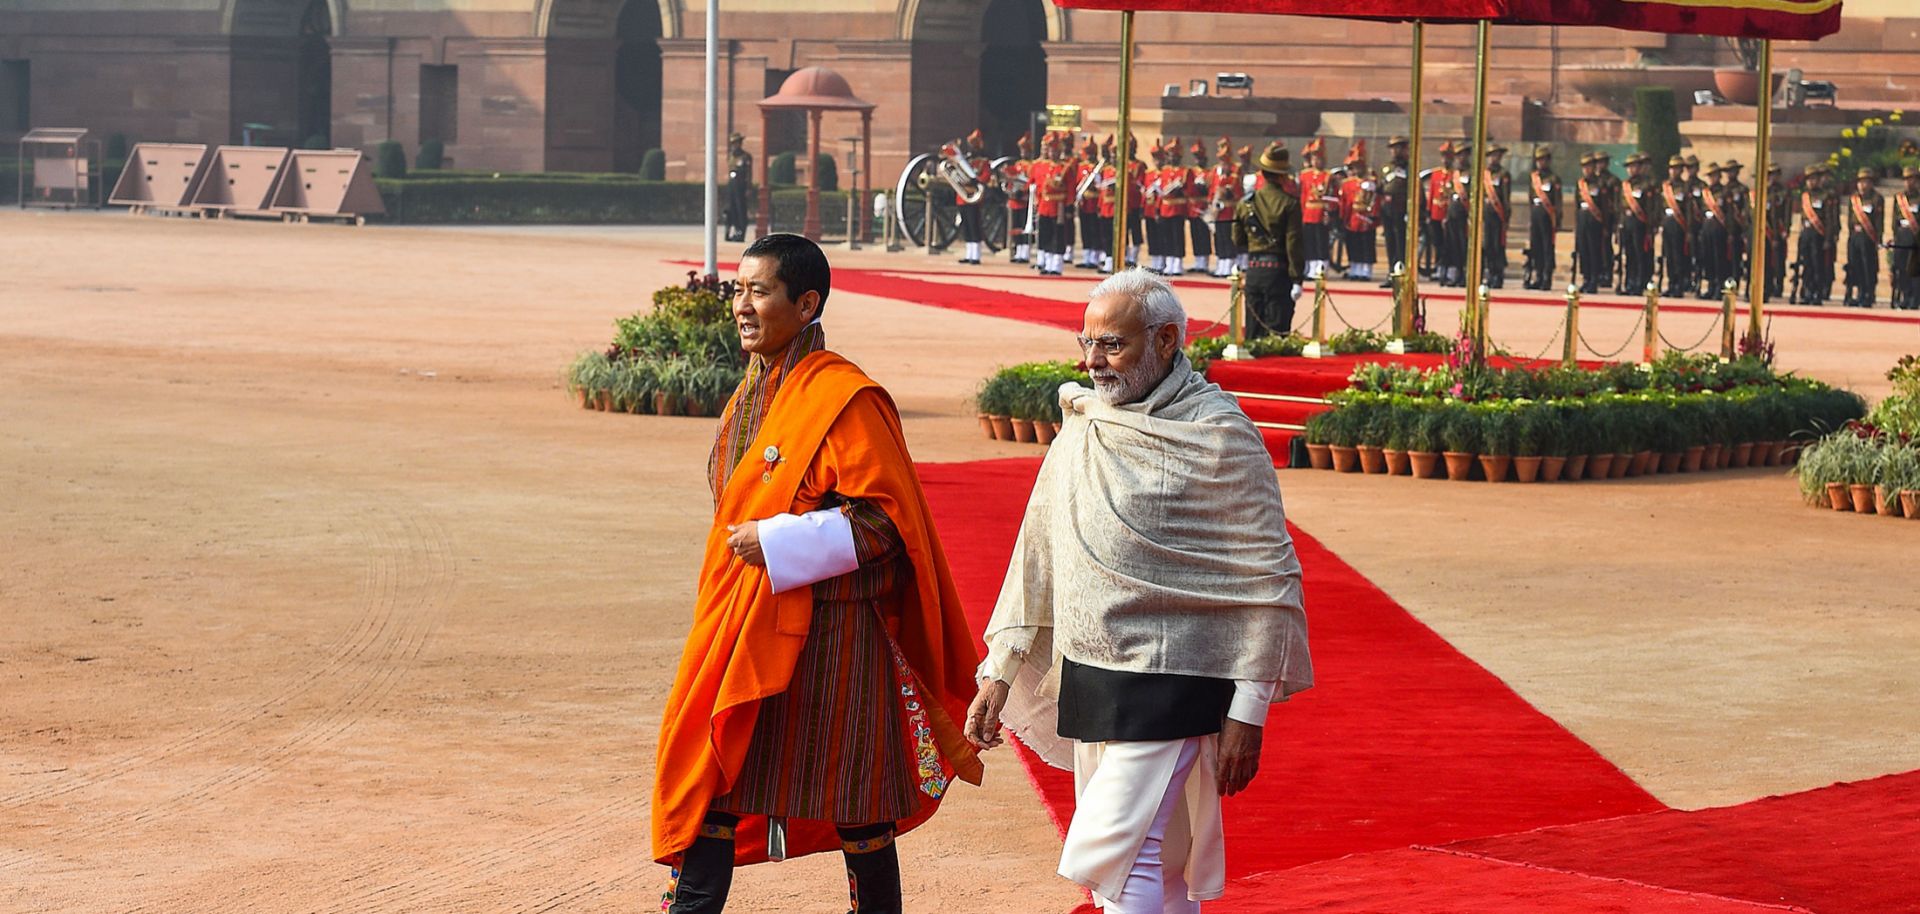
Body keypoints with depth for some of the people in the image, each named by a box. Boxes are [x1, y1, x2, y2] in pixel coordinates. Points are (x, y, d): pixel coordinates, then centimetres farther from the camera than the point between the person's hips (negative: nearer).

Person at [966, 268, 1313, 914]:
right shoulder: (1084, 430, 11)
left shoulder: (1218, 438, -10)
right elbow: (1038, 554, 18)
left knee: (1105, 859, -16)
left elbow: (1268, 579, -10)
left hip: (1167, 688, -7)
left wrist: (1247, 712, -13)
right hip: (1088, 683, 7)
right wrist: (999, 671, 13)